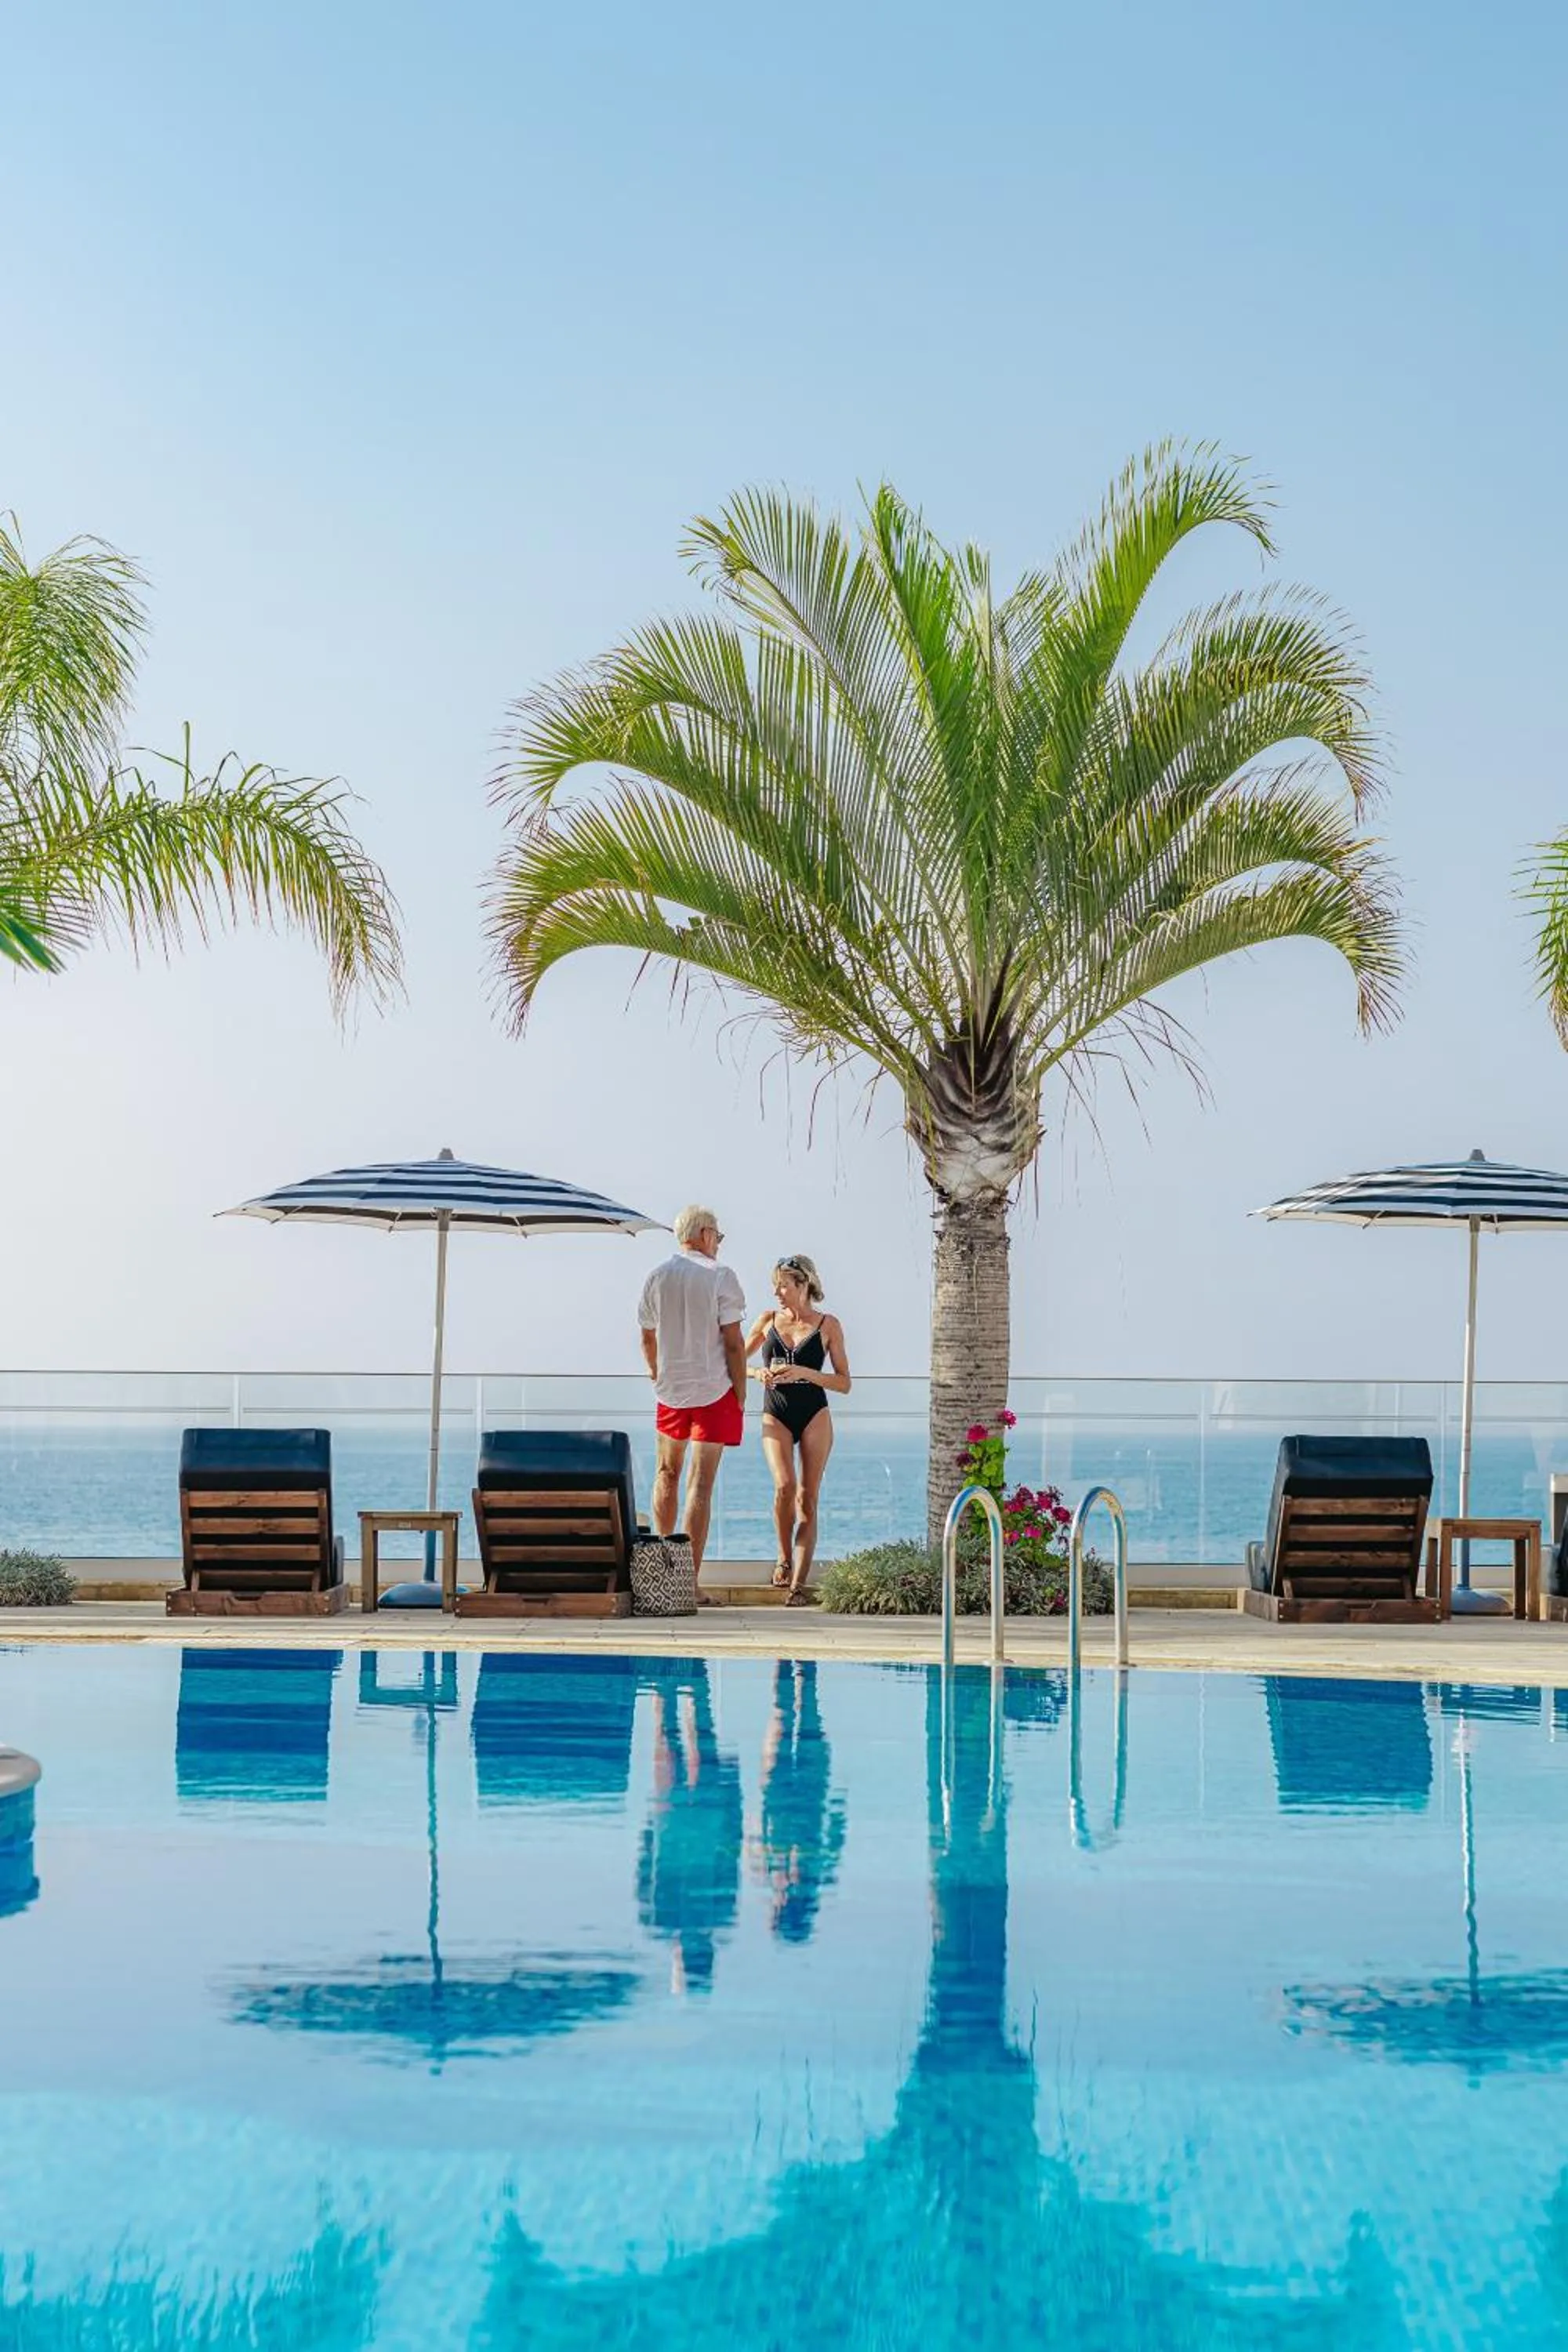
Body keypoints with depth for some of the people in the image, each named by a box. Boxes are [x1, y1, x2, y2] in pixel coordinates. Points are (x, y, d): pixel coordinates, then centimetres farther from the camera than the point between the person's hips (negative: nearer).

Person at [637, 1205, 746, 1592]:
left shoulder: (657, 1277, 4)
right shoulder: (719, 1277, -9)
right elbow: (733, 1342, -12)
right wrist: (740, 1396, -4)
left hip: (670, 1389, 4)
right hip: (715, 1389, -4)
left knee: (667, 1473, 22)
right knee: (700, 1484, -4)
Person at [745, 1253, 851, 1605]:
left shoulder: (827, 1325, 0)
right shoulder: (768, 1320, 7)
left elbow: (844, 1383, -1)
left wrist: (804, 1373, -15)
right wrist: (757, 1373, -6)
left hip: (814, 1415, -1)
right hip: (776, 1415, 1)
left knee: (807, 1498, -5)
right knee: (784, 1486, -20)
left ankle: (799, 1584, -5)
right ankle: (784, 1558, 4)